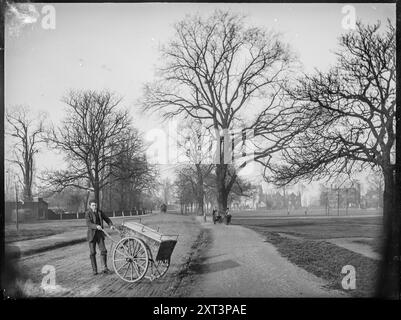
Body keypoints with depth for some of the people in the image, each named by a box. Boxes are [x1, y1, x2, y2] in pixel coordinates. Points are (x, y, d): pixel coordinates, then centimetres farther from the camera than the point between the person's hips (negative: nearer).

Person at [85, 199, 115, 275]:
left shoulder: (100, 212, 6)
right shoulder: (88, 213, -8)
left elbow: (107, 219, 12)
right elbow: (88, 223, -21)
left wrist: (111, 225, -7)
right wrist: (96, 226, -37)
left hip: (100, 234, 4)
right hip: (91, 234, -4)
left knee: (103, 250, -3)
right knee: (92, 253, 2)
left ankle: (105, 268, 1)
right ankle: (94, 270, 11)